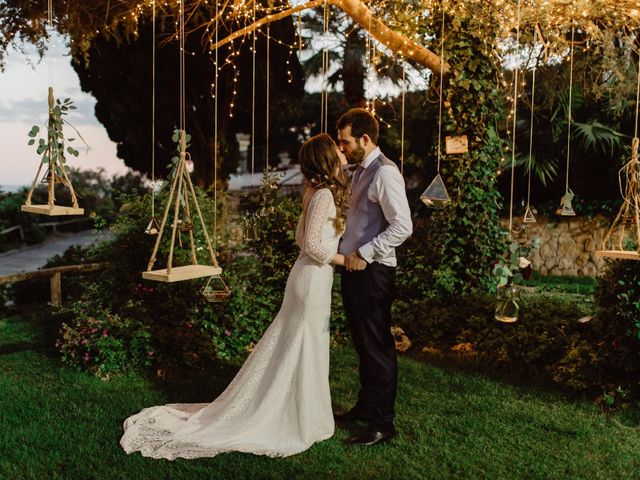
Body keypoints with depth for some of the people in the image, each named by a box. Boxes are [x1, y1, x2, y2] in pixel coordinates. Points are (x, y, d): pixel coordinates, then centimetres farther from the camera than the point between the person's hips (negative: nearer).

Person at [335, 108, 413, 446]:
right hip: (355, 268, 10)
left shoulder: (384, 173, -16)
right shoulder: (360, 171, 14)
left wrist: (364, 253, -20)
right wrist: (346, 251, 11)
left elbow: (402, 227, -23)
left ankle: (383, 423, 11)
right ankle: (366, 406, 34)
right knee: (363, 343, 19)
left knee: (378, 346, 0)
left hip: (372, 272, -9)